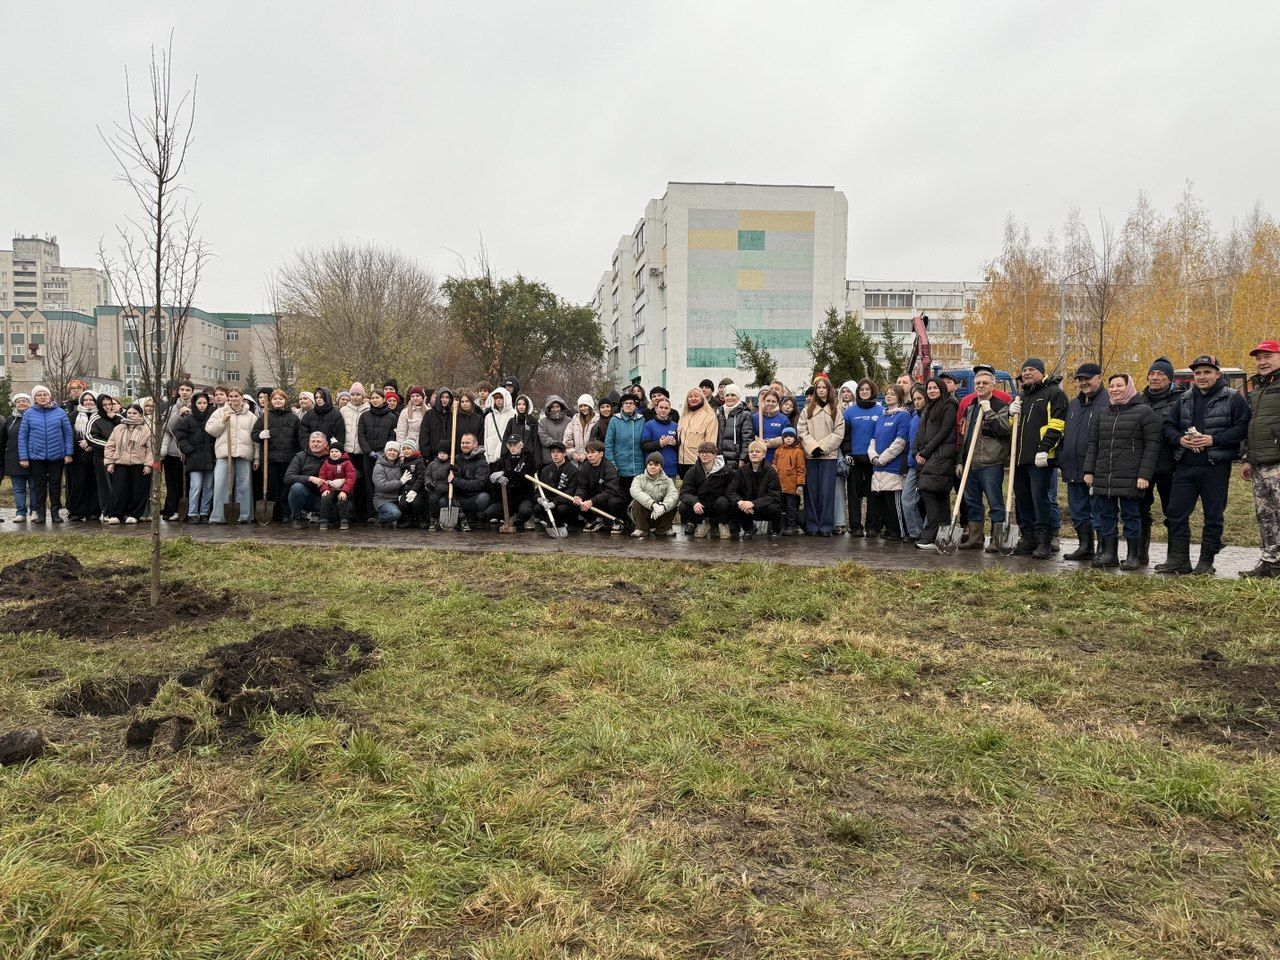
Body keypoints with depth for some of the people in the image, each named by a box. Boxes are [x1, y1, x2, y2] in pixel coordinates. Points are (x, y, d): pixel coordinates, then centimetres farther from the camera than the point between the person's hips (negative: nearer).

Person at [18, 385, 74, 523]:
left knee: (55, 485, 7)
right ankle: (40, 513, 15)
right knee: (39, 485, 7)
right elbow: (22, 436, 2)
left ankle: (55, 512, 16)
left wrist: (68, 453, -3)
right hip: (36, 457, 0)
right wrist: (23, 457, -3)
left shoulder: (60, 412, 0)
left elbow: (68, 434, 2)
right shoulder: (29, 414, 1)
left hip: (57, 456, 0)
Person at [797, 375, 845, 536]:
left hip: (828, 455, -1)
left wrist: (823, 447, -10)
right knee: (811, 491, 1)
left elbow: (838, 434, 0)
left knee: (827, 492, -3)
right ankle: (812, 525, 5)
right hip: (810, 455, 1)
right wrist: (813, 447, -11)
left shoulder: (835, 411, 9)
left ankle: (826, 526, 2)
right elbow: (802, 431, 3)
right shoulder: (807, 410, 12)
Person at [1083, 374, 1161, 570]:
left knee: (1131, 515, 2)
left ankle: (1132, 556, 10)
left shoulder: (1144, 412, -2)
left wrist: (1145, 474, -14)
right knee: (1106, 515, 8)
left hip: (1130, 478, -5)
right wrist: (1089, 471, 9)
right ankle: (1109, 554, 17)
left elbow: (1152, 445, -7)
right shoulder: (1103, 412, 15)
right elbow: (1093, 443, 17)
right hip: (1103, 477, 6)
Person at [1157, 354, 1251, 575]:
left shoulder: (1233, 398, -1)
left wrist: (1214, 440, -17)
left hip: (1216, 467, -4)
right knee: (1176, 512, 3)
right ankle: (1179, 559, 10)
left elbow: (1243, 428, -9)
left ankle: (1206, 561, 12)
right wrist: (1179, 439, -6)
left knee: (1213, 515, 3)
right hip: (1185, 466, 5)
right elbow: (1168, 425, 14)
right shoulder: (1185, 399, 15)